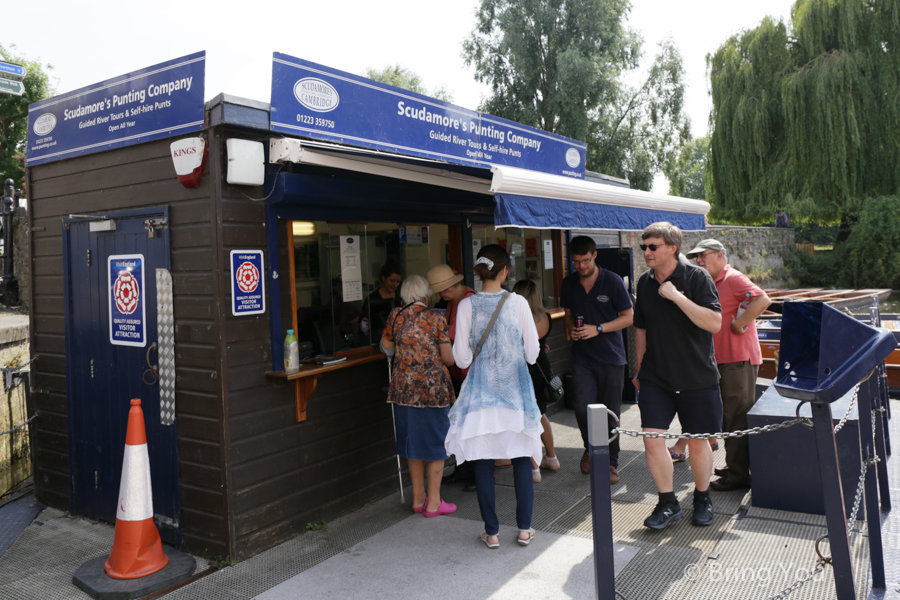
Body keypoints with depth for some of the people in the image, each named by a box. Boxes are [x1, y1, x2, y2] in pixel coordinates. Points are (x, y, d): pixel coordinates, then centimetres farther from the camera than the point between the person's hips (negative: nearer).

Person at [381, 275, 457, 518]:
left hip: (404, 387, 4)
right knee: (435, 442, 8)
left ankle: (418, 498, 25)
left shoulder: (396, 316, 1)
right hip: (433, 387, -4)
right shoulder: (435, 319, -9)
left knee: (413, 441, 15)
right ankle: (433, 503, 13)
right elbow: (448, 358, -6)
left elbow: (386, 345, 15)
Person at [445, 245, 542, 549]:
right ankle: (524, 528, 20)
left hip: (481, 390, 0)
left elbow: (462, 358, -5)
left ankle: (492, 531, 16)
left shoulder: (467, 305, -7)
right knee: (521, 458, 13)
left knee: (483, 461, 9)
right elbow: (532, 352, -2)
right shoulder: (518, 302, -7)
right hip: (516, 388, 0)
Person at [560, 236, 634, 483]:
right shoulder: (569, 284, 6)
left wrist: (598, 329, -15)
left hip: (611, 356, -2)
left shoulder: (613, 281, -6)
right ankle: (590, 448, 22)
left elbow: (629, 317, -3)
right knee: (583, 409, -7)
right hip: (582, 357, 2)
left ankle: (611, 463, 18)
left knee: (610, 412, 3)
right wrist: (571, 328, -3)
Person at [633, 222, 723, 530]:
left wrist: (677, 296, -25)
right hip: (656, 377, 3)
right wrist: (639, 369, 19)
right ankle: (668, 503, 13)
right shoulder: (644, 282, 5)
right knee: (651, 440, -5)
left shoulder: (697, 277, -9)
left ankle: (702, 498, 33)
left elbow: (715, 323, -20)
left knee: (698, 442, 8)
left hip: (697, 377, -3)